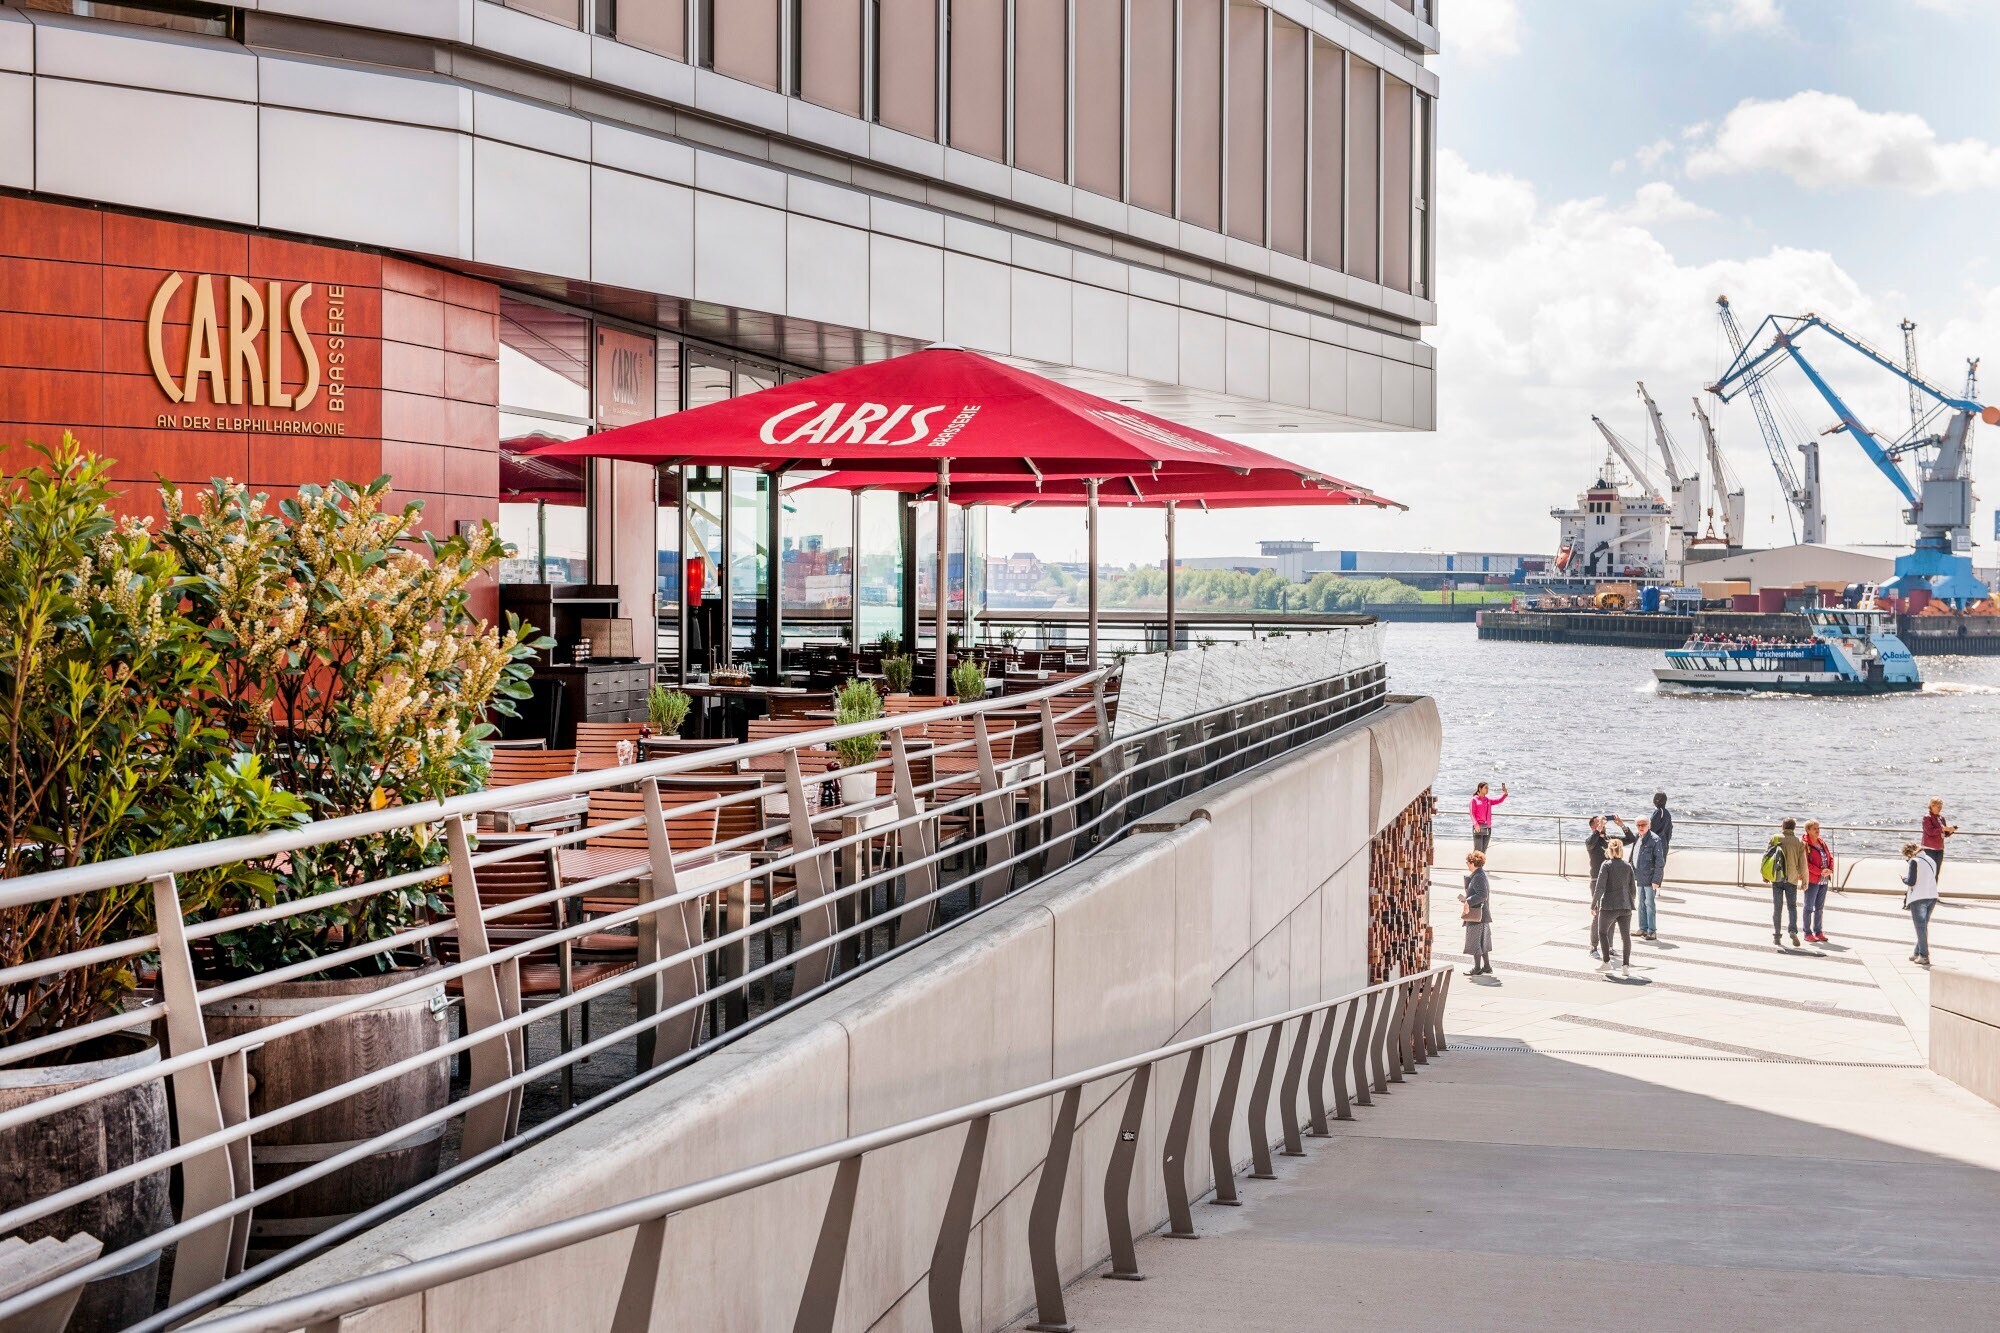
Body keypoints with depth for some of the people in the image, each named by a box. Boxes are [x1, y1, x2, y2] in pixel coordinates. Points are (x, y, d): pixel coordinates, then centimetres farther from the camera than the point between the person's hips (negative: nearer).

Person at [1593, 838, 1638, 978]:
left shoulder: (1607, 865, -7)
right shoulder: (1628, 867, 6)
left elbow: (1599, 887, -12)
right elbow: (1633, 889, 9)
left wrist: (1593, 904, -4)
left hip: (1608, 906, -3)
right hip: (1625, 906, 4)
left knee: (1602, 932, 15)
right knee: (1626, 935, 6)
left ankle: (1606, 962, 16)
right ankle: (1626, 965, -1)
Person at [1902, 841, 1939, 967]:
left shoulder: (1914, 862, -10)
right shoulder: (1931, 861, 12)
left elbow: (1911, 881, -15)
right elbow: (1934, 880, 17)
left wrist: (1904, 879, 7)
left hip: (1918, 898, -7)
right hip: (1932, 897, 7)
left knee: (1921, 927, -3)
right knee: (1924, 926, 16)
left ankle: (1924, 956, -5)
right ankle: (1918, 953, 23)